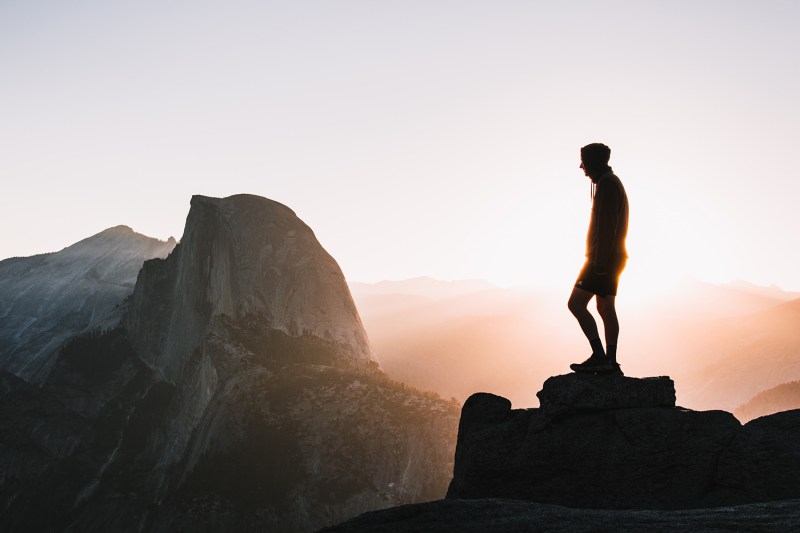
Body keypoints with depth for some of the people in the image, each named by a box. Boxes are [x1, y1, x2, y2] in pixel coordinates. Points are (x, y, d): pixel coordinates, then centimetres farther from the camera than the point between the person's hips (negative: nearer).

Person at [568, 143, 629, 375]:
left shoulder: (607, 184, -14)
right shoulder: (612, 182, 19)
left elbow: (607, 225, -22)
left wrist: (600, 261, -25)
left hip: (603, 258, -11)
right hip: (611, 258, 11)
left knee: (576, 304, -10)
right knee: (606, 308, 10)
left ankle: (599, 356, -12)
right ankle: (610, 363, 10)